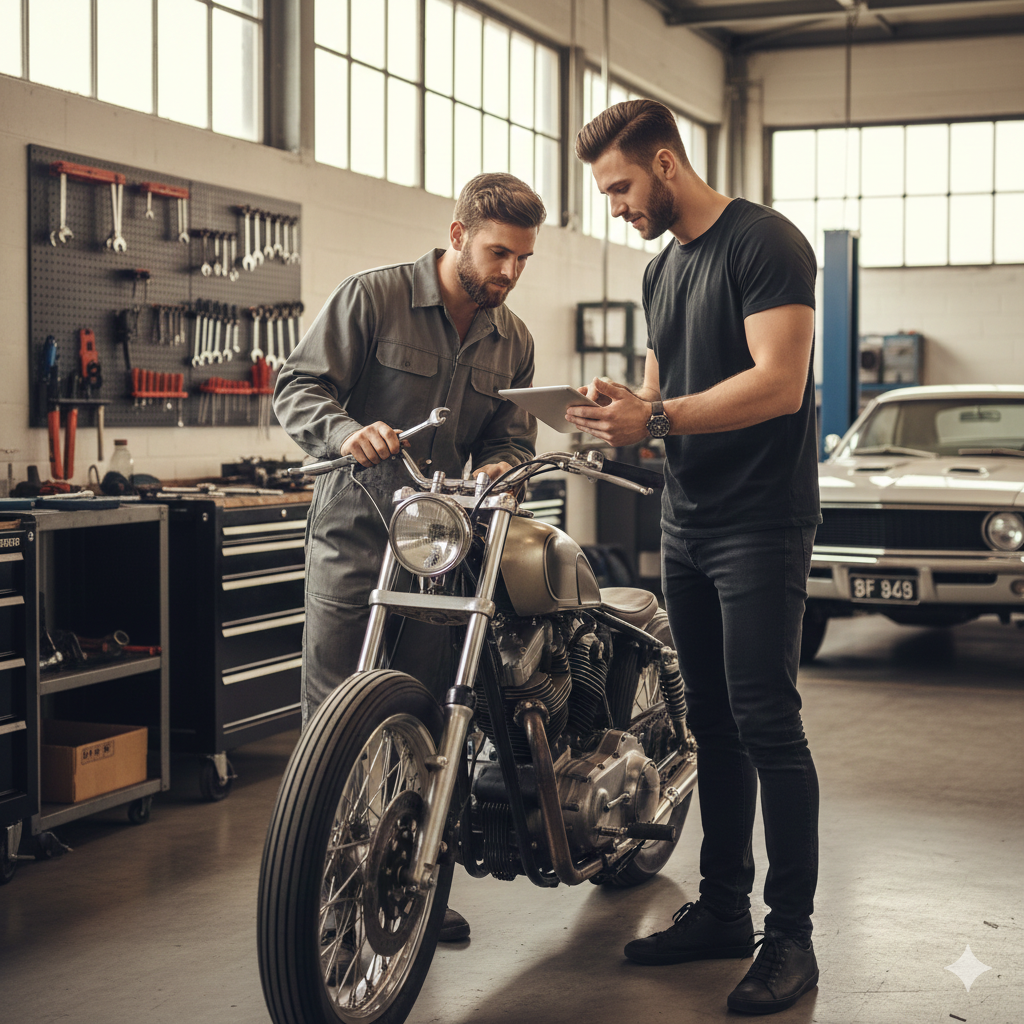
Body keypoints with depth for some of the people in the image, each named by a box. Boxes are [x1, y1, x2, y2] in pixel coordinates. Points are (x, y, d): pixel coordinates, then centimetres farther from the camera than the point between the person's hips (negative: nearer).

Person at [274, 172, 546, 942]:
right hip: (356, 535, -4)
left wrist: (491, 474, -12)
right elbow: (297, 387, -9)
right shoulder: (371, 298, -5)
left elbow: (512, 440, 12)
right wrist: (348, 431, -30)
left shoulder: (513, 341, 11)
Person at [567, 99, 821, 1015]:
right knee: (712, 723, 11)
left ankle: (791, 935, -1)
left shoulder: (764, 242, -10)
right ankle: (723, 911, 20)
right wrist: (623, 408, -1)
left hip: (761, 521, -8)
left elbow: (779, 382, -19)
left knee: (766, 723, -9)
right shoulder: (662, 269, 18)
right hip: (687, 523, 8)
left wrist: (657, 418, -22)